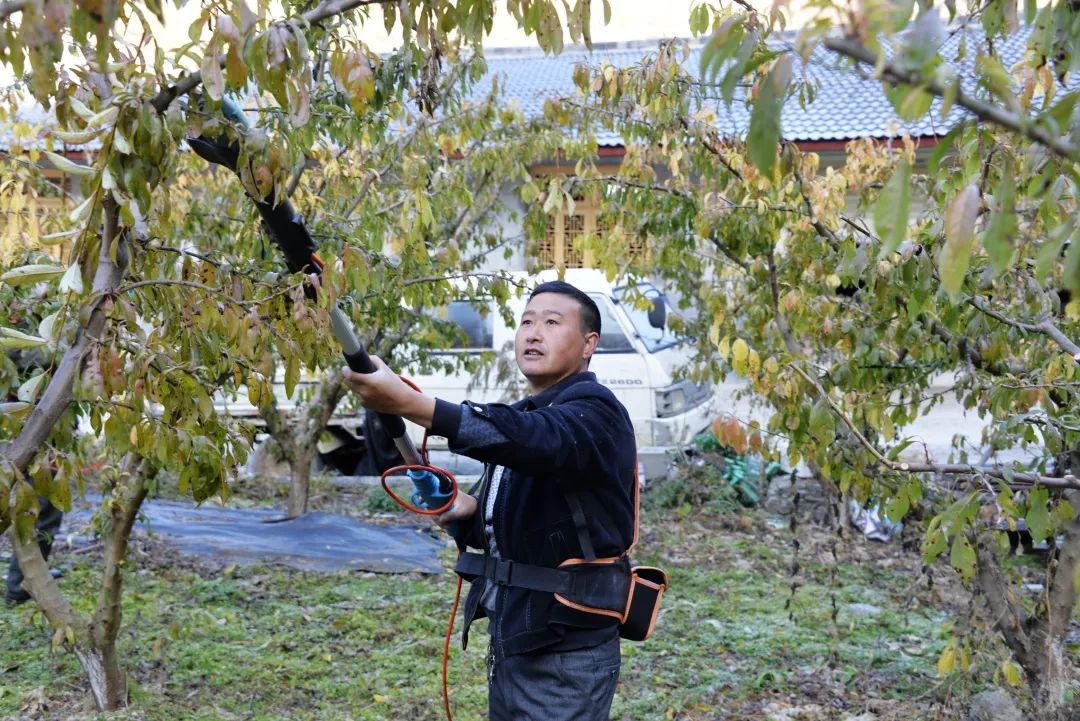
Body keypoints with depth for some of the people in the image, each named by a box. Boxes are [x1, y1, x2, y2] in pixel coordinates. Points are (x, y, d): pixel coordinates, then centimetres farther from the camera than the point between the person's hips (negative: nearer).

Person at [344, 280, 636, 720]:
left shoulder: (594, 411, -14)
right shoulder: (524, 416, 13)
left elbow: (540, 440, -37)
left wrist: (408, 403, -46)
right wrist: (469, 511, -4)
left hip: (565, 657, -8)